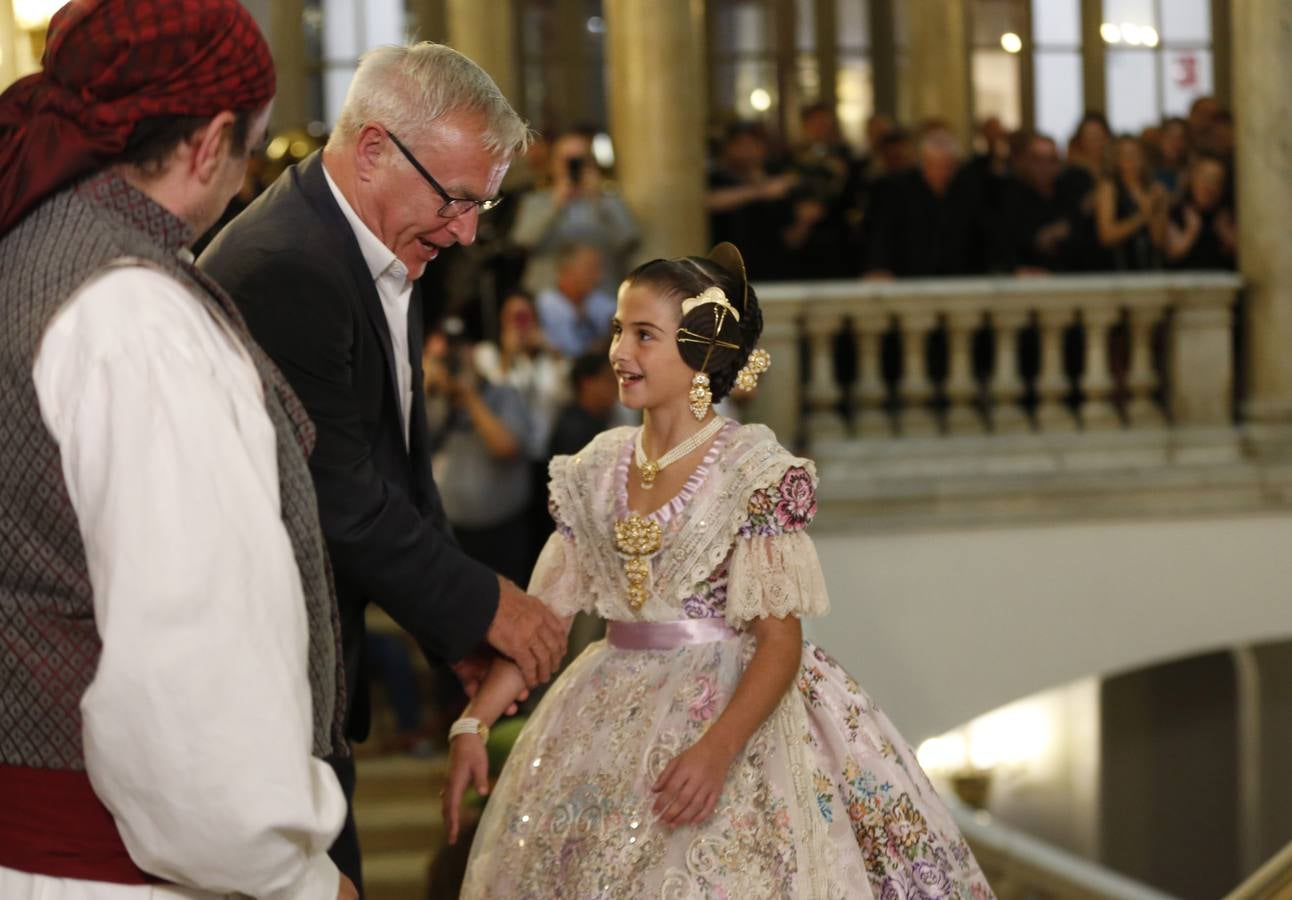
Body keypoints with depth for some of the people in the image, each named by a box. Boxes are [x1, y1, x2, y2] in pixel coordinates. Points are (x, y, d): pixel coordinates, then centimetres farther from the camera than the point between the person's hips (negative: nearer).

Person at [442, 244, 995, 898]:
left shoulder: (755, 470, -11)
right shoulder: (598, 469, 5)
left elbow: (781, 641, -16)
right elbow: (544, 616, 7)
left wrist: (717, 748, -29)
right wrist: (473, 723, -2)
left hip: (733, 711, -5)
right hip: (607, 718, 5)